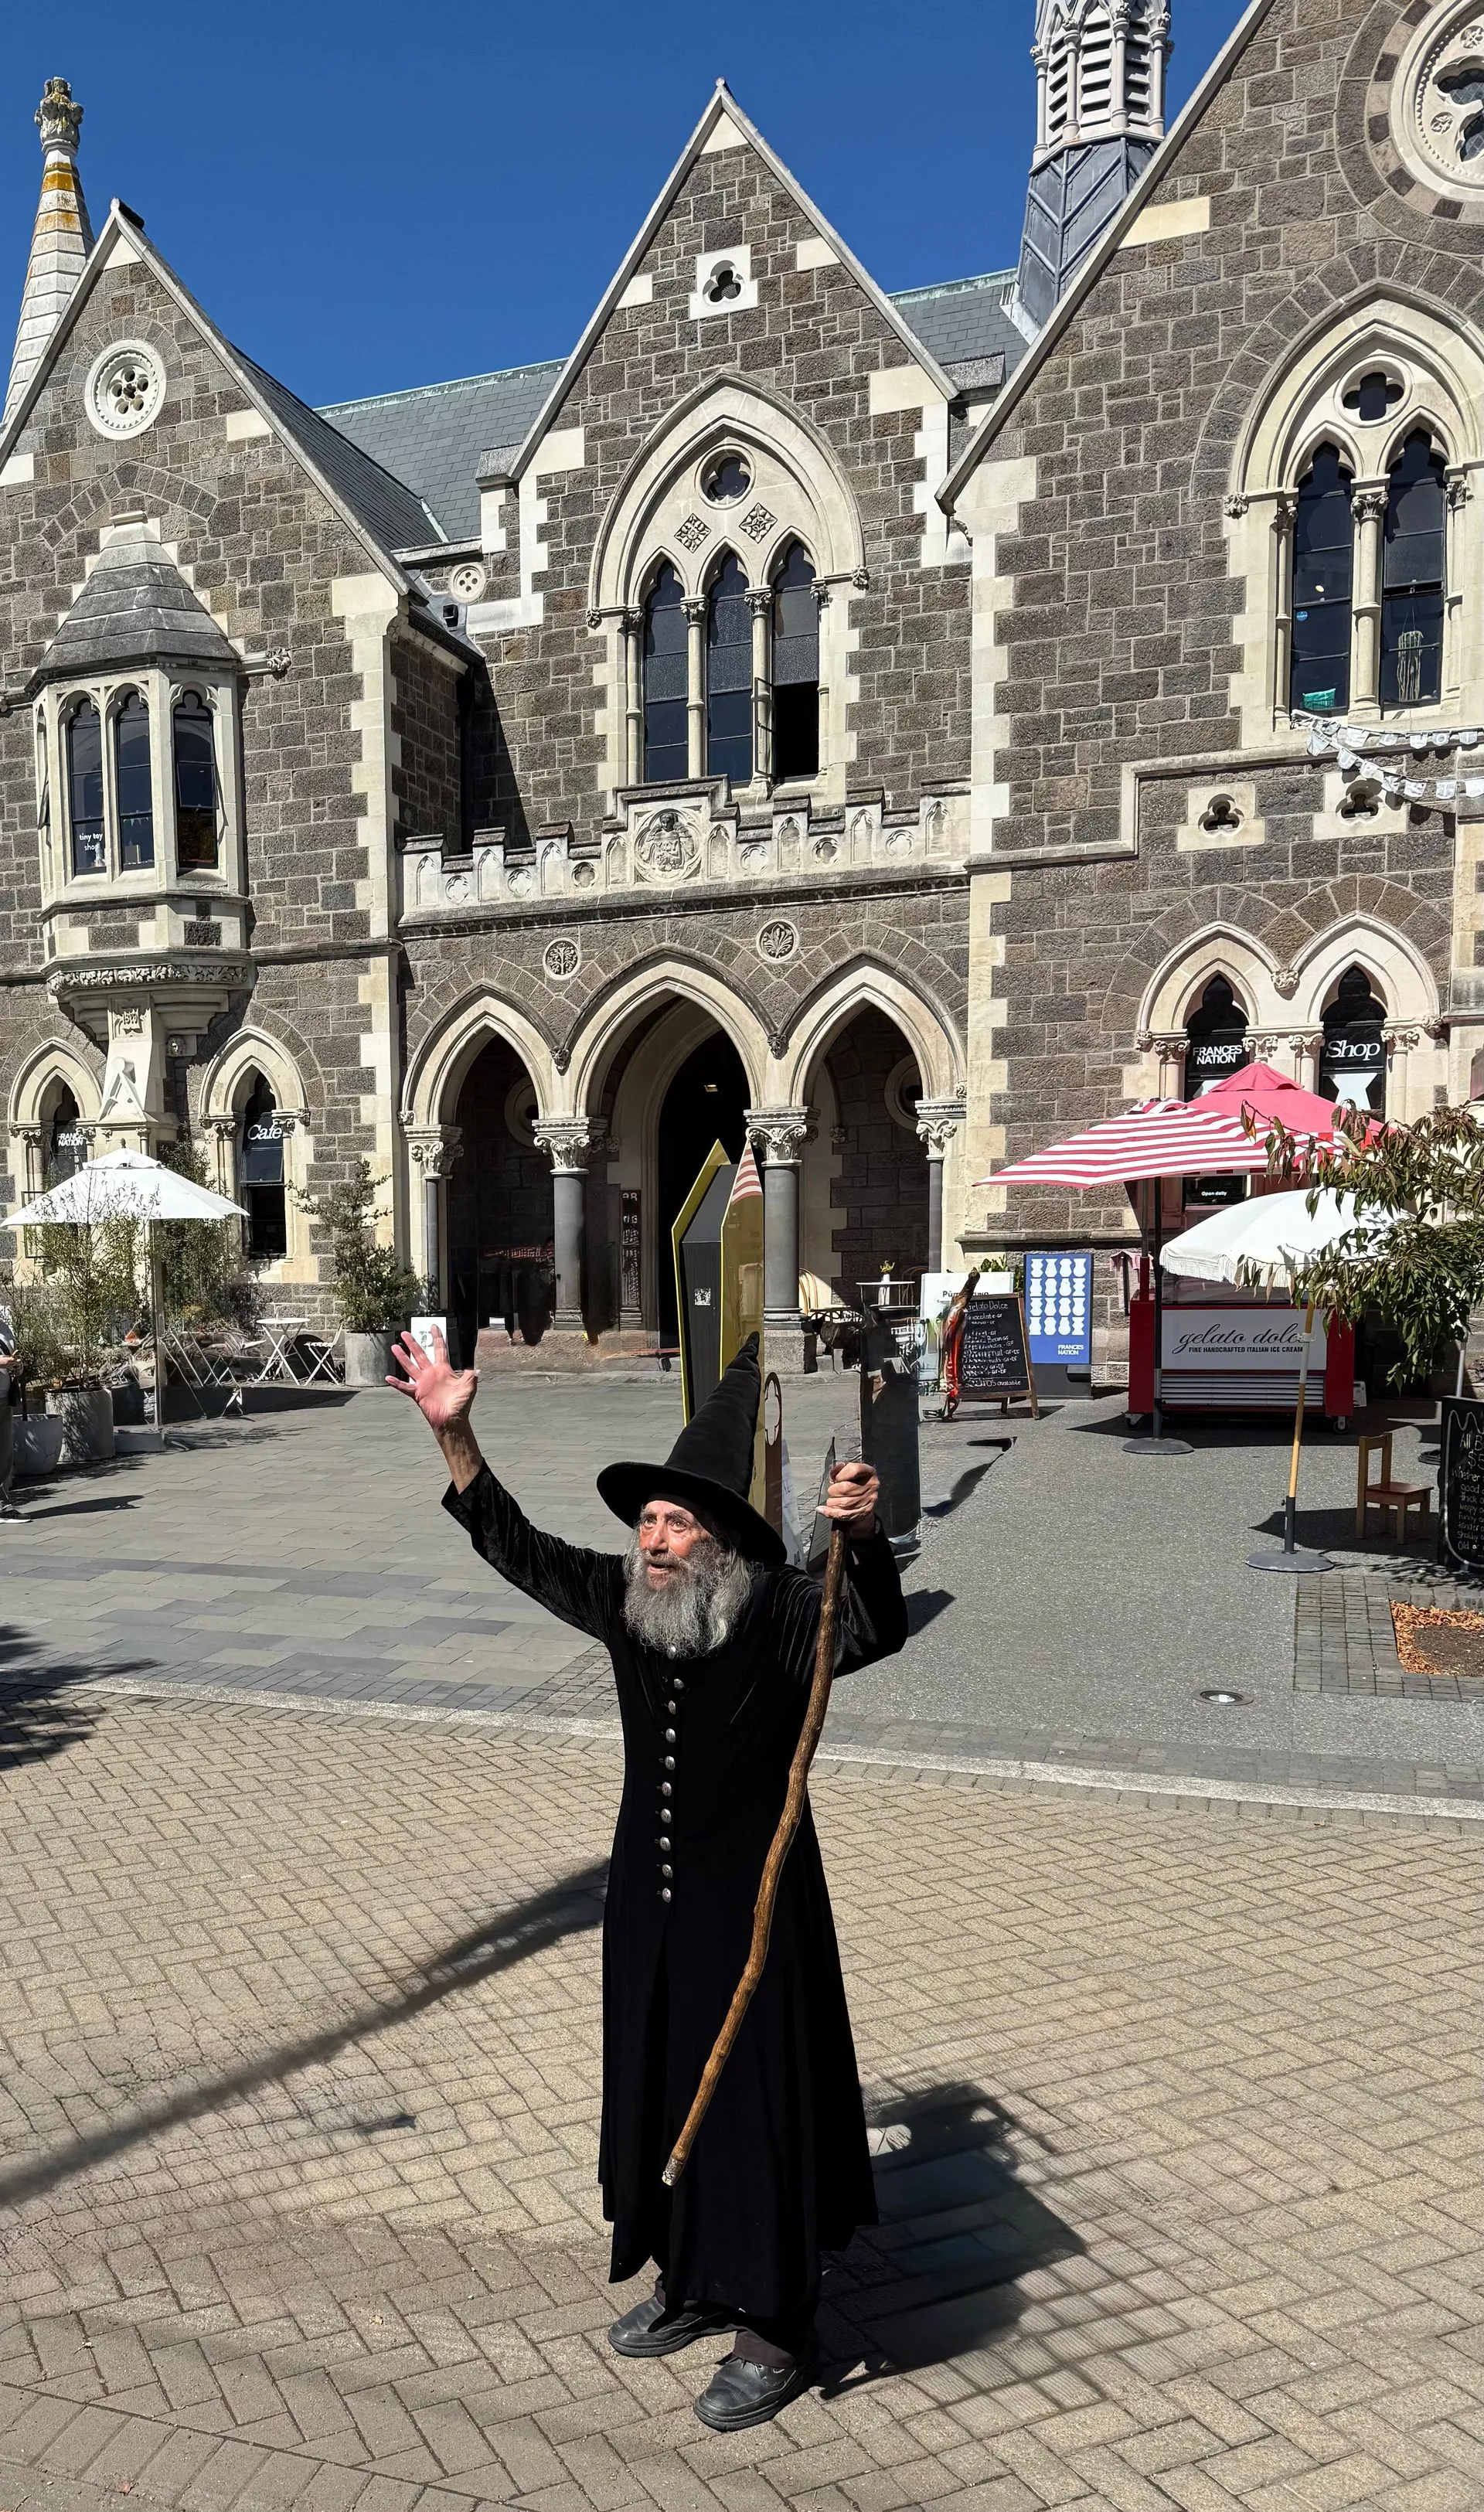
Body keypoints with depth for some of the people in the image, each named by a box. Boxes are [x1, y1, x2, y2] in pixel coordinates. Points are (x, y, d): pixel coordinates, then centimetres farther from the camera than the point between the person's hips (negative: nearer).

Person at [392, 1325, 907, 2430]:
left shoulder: (787, 1616, -20)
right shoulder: (624, 1601, -3)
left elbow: (877, 1629, -39)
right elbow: (517, 1546, 5)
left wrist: (864, 1536, -59)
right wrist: (452, 1431, -2)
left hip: (756, 1913, -6)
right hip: (650, 1907, 6)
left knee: (761, 2109, 7)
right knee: (657, 2091, 21)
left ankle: (777, 2333, 27)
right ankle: (689, 2281, 44)